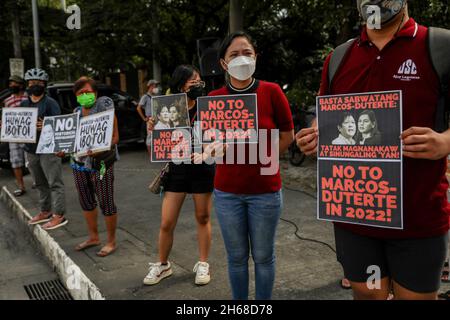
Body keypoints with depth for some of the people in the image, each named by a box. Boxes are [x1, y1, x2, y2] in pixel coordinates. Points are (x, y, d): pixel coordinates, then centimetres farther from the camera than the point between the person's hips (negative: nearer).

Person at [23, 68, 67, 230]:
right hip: (31, 150, 7)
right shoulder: (24, 104, 16)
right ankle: (45, 211, 25)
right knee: (40, 184, 14)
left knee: (55, 183, -5)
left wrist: (45, 126, -31)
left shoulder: (50, 103, -4)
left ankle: (59, 215, -2)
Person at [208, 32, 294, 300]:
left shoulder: (272, 92, -6)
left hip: (265, 190, -1)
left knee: (263, 256, 13)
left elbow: (287, 135, 2)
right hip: (227, 192, 2)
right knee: (237, 257, 15)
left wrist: (262, 160, -1)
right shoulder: (214, 98, -2)